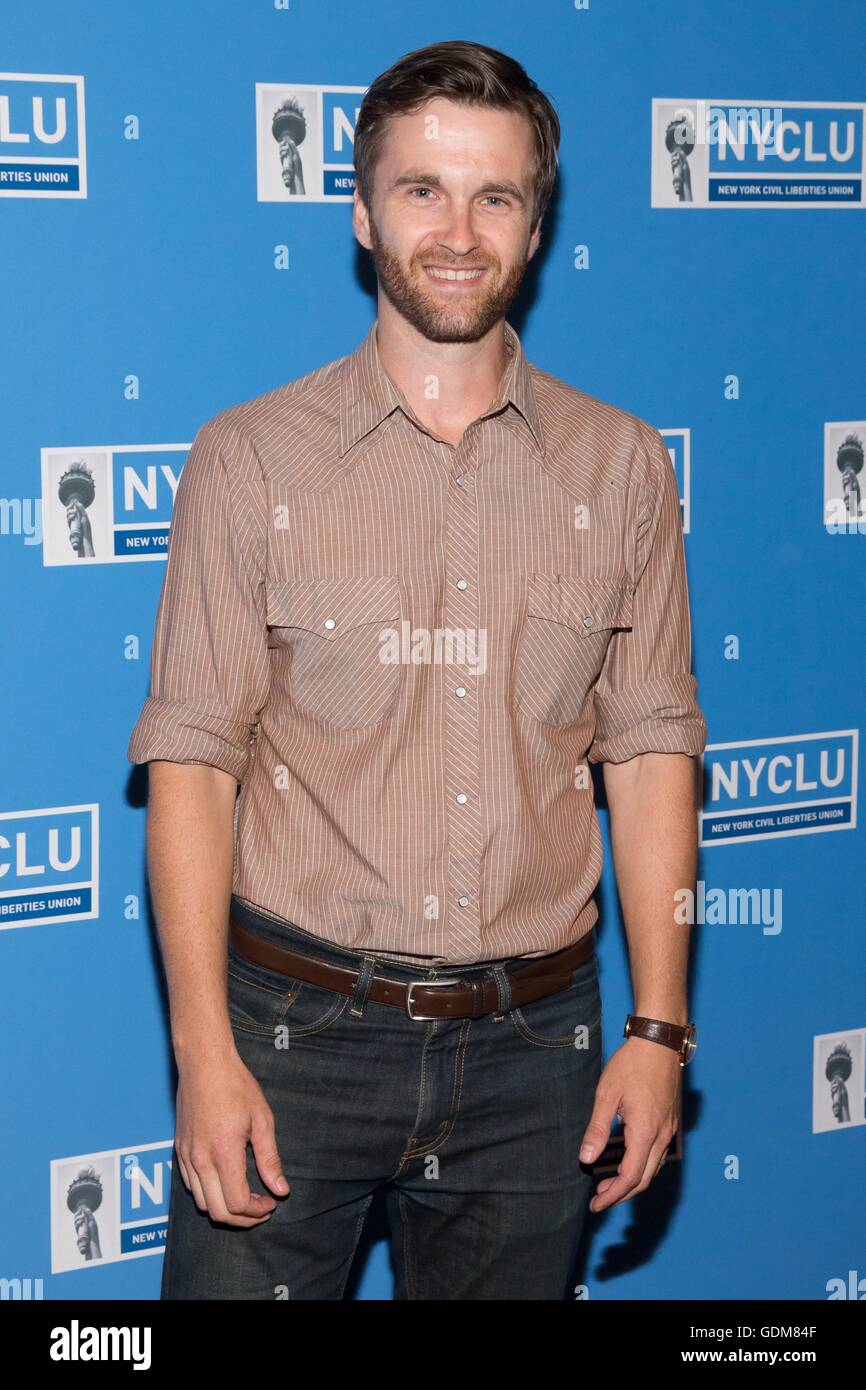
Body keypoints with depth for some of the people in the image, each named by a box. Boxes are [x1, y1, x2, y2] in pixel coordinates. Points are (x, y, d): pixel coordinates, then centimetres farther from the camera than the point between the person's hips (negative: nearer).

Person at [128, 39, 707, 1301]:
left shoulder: (620, 466, 5)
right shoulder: (251, 460, -2)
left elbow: (650, 750, 5)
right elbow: (192, 761, -5)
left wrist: (659, 1026, 0)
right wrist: (204, 1051, -11)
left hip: (533, 1043, 2)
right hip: (295, 1028, -2)